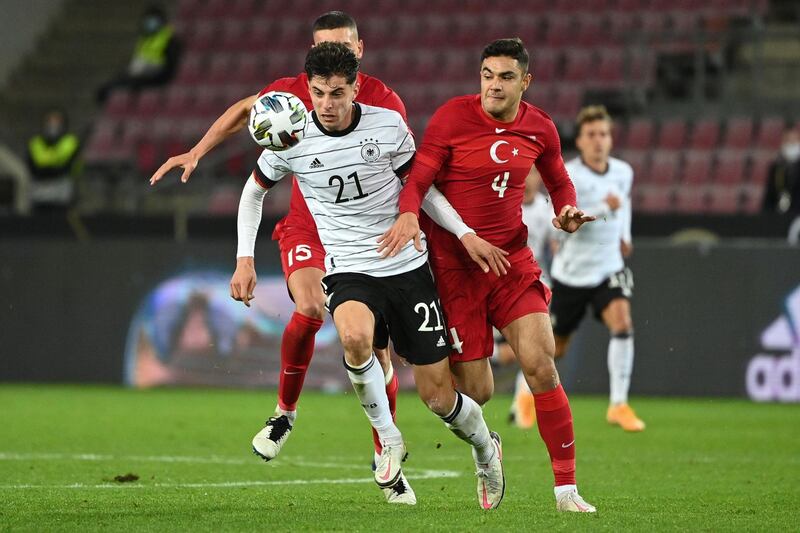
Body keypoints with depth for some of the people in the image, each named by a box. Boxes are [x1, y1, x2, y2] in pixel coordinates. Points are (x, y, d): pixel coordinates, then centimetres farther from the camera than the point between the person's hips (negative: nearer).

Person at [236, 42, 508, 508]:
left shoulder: (389, 125, -6)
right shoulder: (292, 142, -6)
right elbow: (254, 192, 13)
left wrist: (465, 233, -1)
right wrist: (245, 258, 5)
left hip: (408, 267, 1)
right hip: (348, 273, 0)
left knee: (438, 395, 1)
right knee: (354, 336, -37)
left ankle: (486, 448, 35)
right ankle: (388, 440, -14)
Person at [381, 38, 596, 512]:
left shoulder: (540, 129, 3)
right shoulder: (452, 117, -9)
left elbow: (559, 182, 21)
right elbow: (417, 179, -9)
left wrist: (567, 211, 0)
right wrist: (409, 215, -30)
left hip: (512, 258, 3)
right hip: (454, 263, -3)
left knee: (540, 362, -15)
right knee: (477, 391, -4)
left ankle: (566, 487, -7)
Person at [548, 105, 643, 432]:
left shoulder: (623, 172, 1)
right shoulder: (567, 176, -15)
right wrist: (602, 209, -37)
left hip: (609, 269, 3)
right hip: (572, 272, -3)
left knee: (622, 324, -23)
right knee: (555, 349, 9)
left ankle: (618, 405, -20)